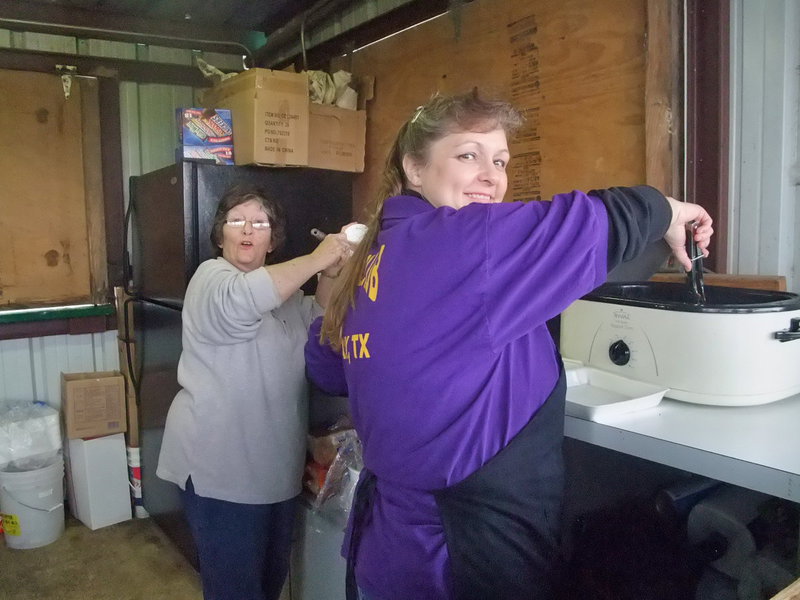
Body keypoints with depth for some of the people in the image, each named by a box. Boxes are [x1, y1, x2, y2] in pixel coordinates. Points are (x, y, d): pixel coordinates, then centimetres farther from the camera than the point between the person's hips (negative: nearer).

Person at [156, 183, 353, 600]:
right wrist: (314, 261, -32)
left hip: (274, 464, 8)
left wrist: (330, 275, -13)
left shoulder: (282, 288, 13)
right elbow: (239, 302, -35)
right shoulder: (211, 277, -12)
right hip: (221, 467, -7)